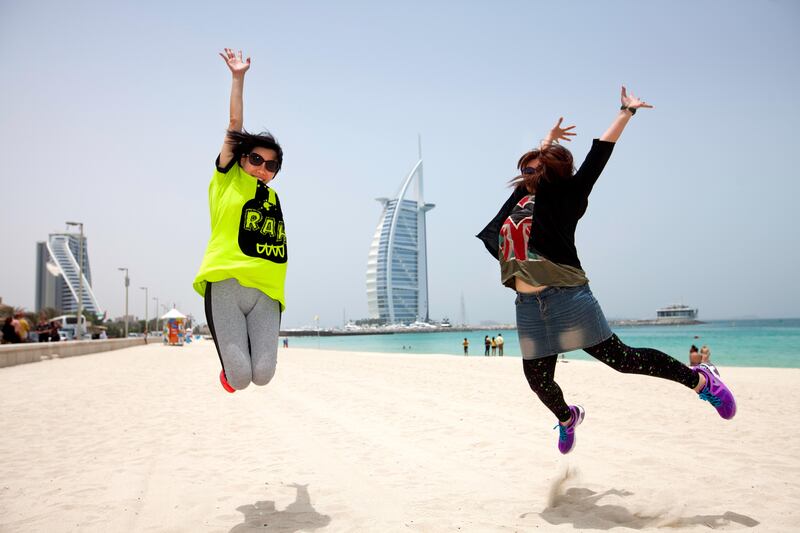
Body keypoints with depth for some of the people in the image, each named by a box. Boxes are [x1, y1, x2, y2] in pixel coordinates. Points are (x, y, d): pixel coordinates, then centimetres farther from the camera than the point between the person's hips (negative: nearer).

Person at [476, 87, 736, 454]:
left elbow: (598, 156, 0)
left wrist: (626, 113, 4)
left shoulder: (565, 194, 1)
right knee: (538, 379, 13)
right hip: (528, 306, 6)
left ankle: (699, 380, 17)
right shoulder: (523, 194, 17)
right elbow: (531, 164, 33)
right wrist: (549, 139, 43)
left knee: (621, 359, -2)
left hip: (566, 297, -6)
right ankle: (567, 418, 44)